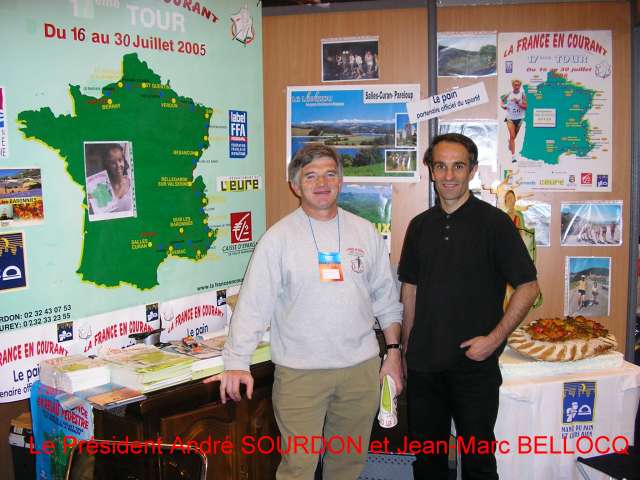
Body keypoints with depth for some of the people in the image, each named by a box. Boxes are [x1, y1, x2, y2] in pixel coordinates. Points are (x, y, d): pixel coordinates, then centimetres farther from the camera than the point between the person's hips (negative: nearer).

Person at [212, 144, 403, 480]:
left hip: (361, 367, 4)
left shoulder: (365, 232, 6)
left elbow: (386, 297, 11)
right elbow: (253, 303, -8)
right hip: (299, 372, -3)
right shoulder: (278, 238, -5)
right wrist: (237, 362, -15)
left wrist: (393, 350, 8)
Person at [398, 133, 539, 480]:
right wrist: (405, 351, 10)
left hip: (474, 364, -4)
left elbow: (528, 287, -7)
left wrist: (494, 338, -15)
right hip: (423, 364, 4)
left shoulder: (494, 222, -7)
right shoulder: (420, 225, 7)